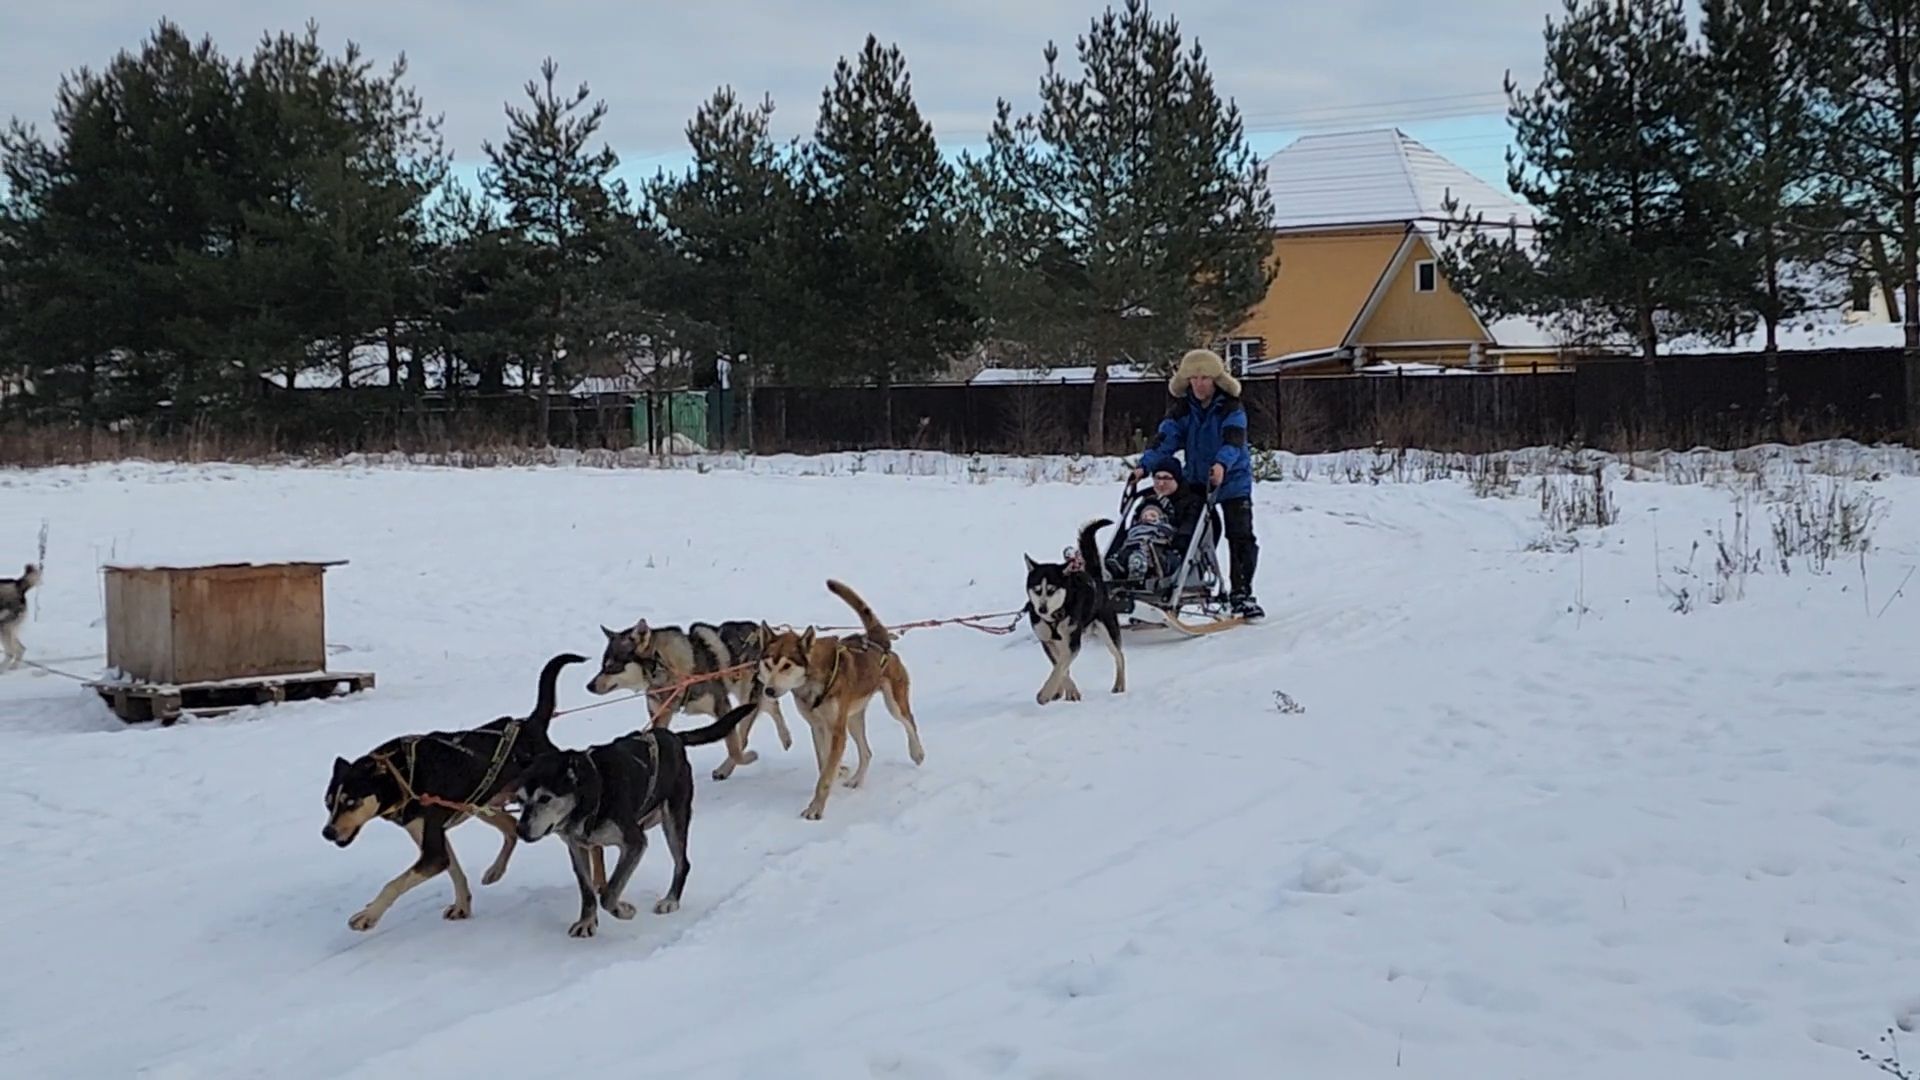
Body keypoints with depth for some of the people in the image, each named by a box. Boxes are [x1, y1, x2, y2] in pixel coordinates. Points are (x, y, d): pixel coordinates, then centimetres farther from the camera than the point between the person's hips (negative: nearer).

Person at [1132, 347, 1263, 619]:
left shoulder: (1231, 408, -12)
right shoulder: (1181, 409, -1)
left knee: (1240, 536, -6)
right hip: (1195, 481, 3)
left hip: (1232, 480, -3)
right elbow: (1165, 439, -10)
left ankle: (1241, 592, 2)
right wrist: (1145, 465, -27)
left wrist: (1222, 464, -47)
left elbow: (1233, 440, -28)